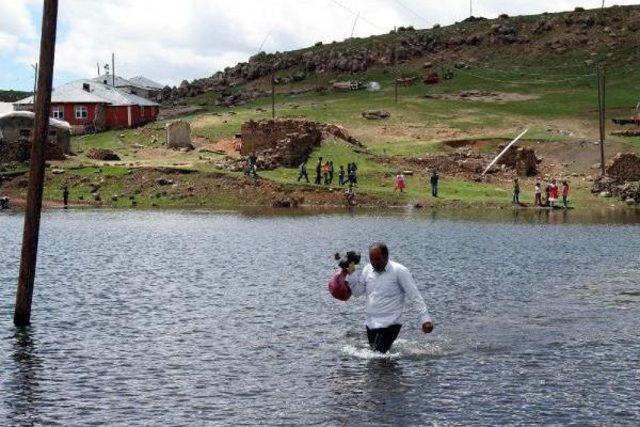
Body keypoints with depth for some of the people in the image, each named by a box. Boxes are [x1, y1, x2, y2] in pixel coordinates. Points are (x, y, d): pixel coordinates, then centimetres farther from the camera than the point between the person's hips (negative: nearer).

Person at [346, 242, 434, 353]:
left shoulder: (399, 271, -10)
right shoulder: (368, 269, 8)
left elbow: (415, 297, -12)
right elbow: (357, 292, 8)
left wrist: (425, 319, -20)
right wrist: (351, 272, -4)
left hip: (389, 324, -7)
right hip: (370, 323, 7)